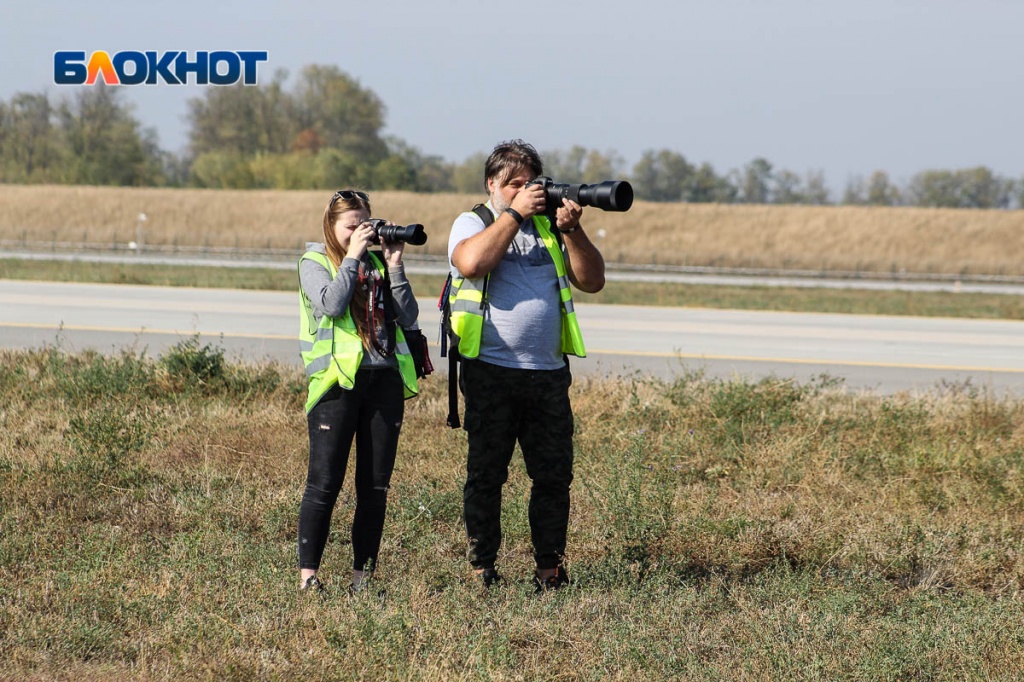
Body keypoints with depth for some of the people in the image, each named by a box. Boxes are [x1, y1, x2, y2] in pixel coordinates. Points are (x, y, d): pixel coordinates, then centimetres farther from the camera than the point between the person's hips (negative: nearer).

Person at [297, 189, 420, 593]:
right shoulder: (315, 262, 5)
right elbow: (330, 305, -15)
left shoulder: (378, 263, 14)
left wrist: (394, 267, -2)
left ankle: (363, 575, 12)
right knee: (325, 483, -6)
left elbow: (408, 318, 5)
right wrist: (352, 257, -9)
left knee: (376, 487, 5)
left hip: (385, 379, 4)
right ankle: (308, 574, 0)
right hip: (338, 380, -4)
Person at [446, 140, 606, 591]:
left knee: (554, 474, 3)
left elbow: (592, 280, 8)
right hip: (491, 372, -3)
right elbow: (472, 263, -18)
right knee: (486, 473, 1)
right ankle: (481, 569, 8)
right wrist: (514, 213, -12)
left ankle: (550, 567, 11)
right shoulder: (472, 223, 5)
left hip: (548, 373, 3)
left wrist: (571, 231, -5)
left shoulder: (548, 226, 16)